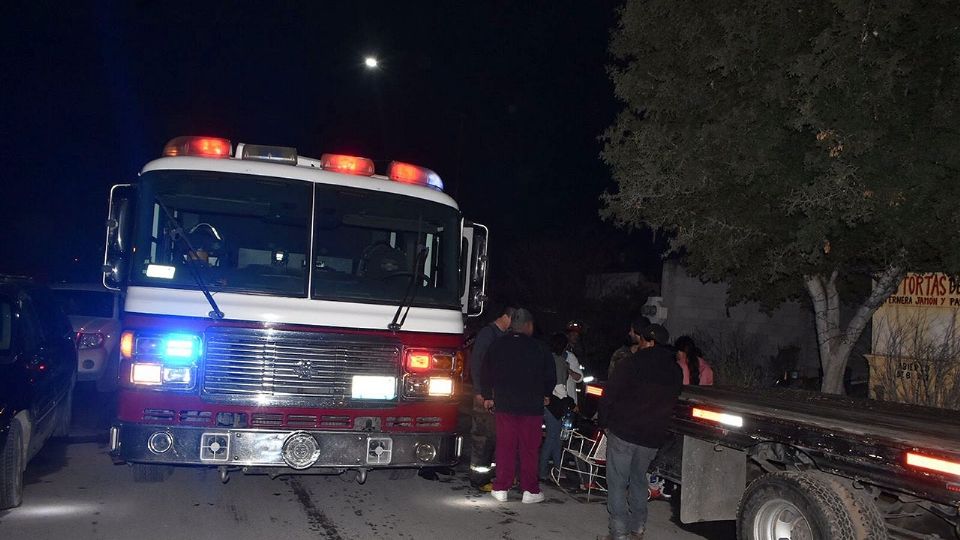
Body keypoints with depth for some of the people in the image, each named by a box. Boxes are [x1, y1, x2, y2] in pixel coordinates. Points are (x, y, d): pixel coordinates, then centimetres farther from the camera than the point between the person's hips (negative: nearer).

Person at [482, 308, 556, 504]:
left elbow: (487, 372, 6)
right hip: (532, 406, -2)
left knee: (505, 447, 8)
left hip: (505, 405, 2)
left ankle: (501, 489, 11)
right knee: (529, 449, 6)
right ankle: (530, 490, 11)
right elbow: (551, 375, 2)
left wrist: (488, 396, 17)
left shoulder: (498, 346, 1)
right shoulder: (539, 348, -6)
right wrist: (546, 395, 19)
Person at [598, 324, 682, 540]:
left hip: (623, 433, -6)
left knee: (617, 483, 2)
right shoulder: (675, 371, 7)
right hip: (653, 438, 6)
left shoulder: (630, 364, -11)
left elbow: (608, 396, -11)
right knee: (639, 480, 20)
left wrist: (604, 421, 2)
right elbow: (671, 404, 13)